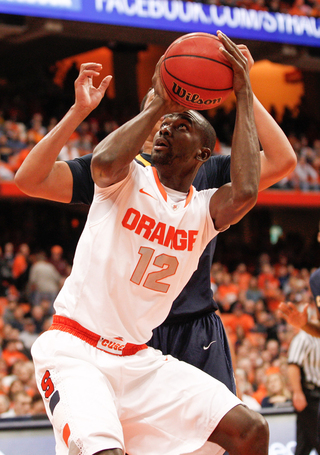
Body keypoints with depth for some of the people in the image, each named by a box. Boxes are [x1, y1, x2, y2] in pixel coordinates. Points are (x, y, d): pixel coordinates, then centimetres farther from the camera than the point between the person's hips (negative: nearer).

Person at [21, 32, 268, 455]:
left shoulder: (204, 211, 6)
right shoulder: (129, 179, -1)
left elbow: (245, 193, -18)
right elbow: (104, 162, -28)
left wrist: (244, 95, -14)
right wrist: (158, 104, -16)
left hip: (139, 360, 5)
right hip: (74, 351, -5)